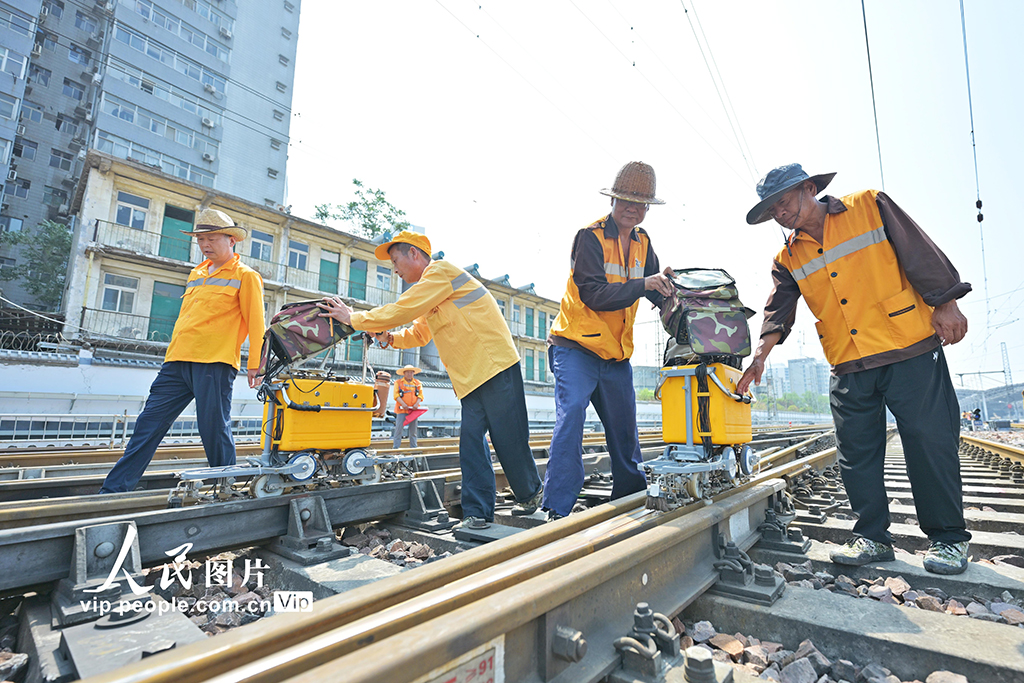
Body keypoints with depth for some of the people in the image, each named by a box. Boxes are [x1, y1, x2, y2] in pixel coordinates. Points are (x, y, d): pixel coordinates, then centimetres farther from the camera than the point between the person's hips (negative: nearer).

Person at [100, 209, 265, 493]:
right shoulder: (196, 274, 22)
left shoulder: (245, 276, 1)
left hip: (214, 364, -7)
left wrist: (254, 365, -11)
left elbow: (256, 323, -5)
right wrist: (174, 352, 22)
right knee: (148, 425, 7)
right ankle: (114, 490, 14)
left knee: (214, 431, -3)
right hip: (177, 363, 7)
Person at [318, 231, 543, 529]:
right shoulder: (429, 293, 23)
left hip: (494, 365, -10)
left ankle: (530, 493, 21)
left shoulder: (440, 270, -8)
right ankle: (478, 513, 7)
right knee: (471, 442, 3)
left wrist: (353, 317, -4)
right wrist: (390, 337, 9)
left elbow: (402, 310, -14)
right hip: (472, 376, 10)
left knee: (508, 439, -1)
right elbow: (418, 334, 29)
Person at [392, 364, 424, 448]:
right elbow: (396, 395, -2)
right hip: (402, 410, -2)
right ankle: (396, 447, 0)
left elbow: (420, 395, 9)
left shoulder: (418, 383, 13)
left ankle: (413, 447, 11)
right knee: (398, 428, -6)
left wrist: (417, 404, -10)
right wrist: (403, 404, -16)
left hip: (414, 410, 2)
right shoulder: (398, 382, 7)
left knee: (413, 430, 5)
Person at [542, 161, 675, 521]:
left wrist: (670, 293, -4)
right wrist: (641, 285, -31)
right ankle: (557, 511, -11)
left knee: (625, 430, 13)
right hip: (576, 347, -6)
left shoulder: (642, 242, 10)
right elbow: (594, 294, -22)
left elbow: (656, 288, 18)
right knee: (570, 417, -18)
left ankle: (633, 500, 32)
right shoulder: (590, 236, -11)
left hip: (617, 353, 7)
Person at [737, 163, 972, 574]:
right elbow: (778, 312, 0)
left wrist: (945, 303, -7)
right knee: (856, 454, 4)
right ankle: (872, 537, 17)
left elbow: (920, 251, 0)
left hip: (910, 348, -3)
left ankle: (948, 537, 19)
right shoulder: (788, 259, 9)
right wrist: (760, 355, -14)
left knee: (930, 441, 1)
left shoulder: (869, 206, 2)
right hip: (849, 368, 3)